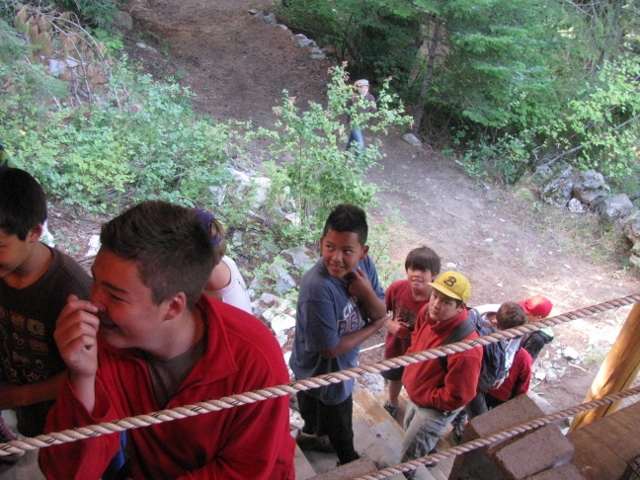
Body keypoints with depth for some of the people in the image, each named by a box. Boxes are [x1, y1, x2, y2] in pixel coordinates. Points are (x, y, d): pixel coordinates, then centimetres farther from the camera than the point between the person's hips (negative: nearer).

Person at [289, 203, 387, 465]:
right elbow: (330, 348, -30)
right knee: (340, 430, 21)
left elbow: (381, 314, -9)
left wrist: (367, 292, -31)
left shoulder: (364, 264, -17)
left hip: (341, 366, 6)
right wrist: (373, 326, -18)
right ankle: (351, 464, 50)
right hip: (323, 374, -6)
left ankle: (309, 436, 63)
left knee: (316, 412, 35)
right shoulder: (318, 288, -38)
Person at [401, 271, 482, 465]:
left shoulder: (464, 348, -41)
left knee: (411, 453, 16)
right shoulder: (428, 313, -18)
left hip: (436, 408, -7)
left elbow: (458, 397, -30)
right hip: (416, 395, 8)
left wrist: (426, 398, -18)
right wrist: (411, 361, -3)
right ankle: (428, 455, 65)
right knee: (410, 430, 35)